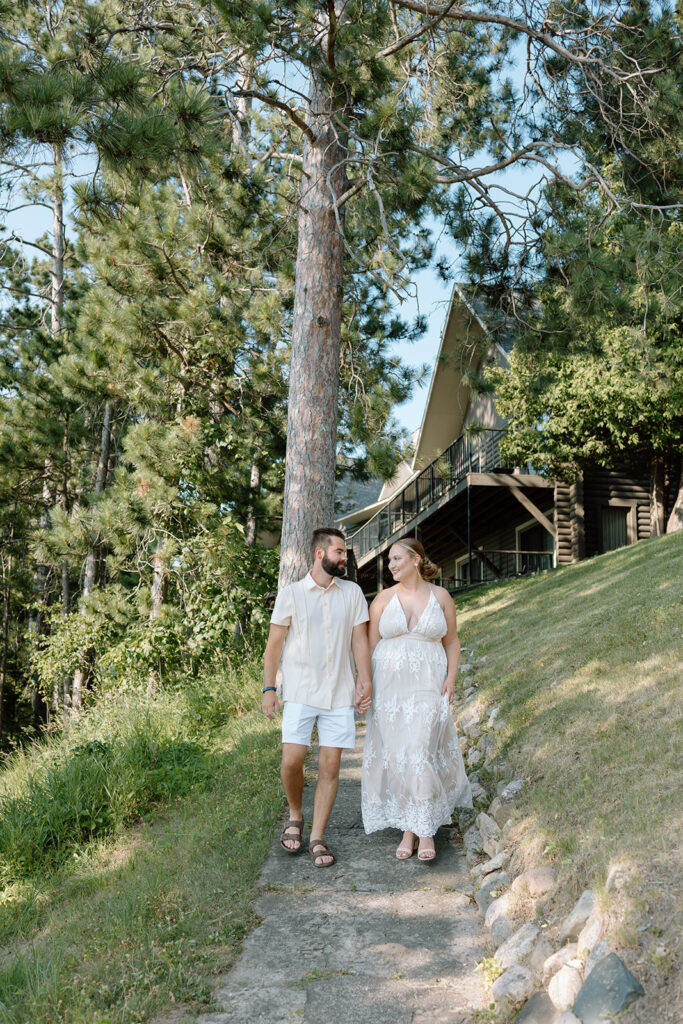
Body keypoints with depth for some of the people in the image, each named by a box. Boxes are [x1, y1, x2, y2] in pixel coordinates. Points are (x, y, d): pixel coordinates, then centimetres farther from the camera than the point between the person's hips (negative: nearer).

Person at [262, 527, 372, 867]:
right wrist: (268, 688, -3)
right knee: (292, 760, -9)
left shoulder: (353, 593, 8)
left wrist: (365, 679, -5)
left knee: (330, 766, 1)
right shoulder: (290, 594, 1)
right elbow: (274, 644, 3)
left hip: (339, 693, 2)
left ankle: (317, 838, 12)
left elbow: (360, 639, 8)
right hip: (300, 692, -2)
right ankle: (295, 816, 20)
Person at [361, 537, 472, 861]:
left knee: (420, 753, -11)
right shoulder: (384, 598, 2)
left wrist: (451, 679, -4)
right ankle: (409, 830, 13)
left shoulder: (441, 597, 1)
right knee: (396, 756, 2)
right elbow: (370, 644, 4)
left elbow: (452, 642, 8)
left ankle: (426, 830, 3)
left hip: (427, 687, -1)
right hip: (389, 685, 2)